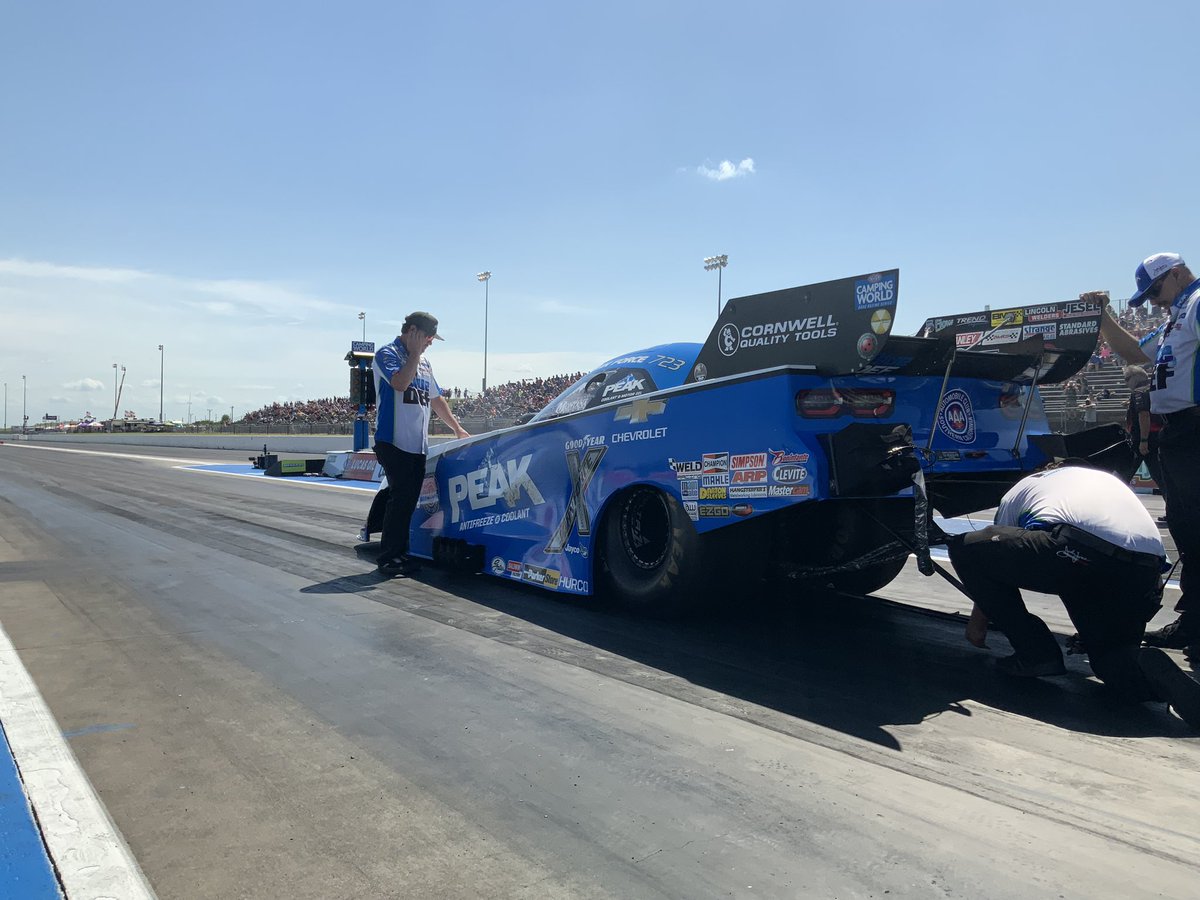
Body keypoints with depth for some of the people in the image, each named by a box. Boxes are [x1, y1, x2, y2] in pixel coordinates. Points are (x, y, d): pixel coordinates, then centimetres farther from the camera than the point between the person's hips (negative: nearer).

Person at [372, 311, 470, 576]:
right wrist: (415, 353, -10)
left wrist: (457, 428, 25)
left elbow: (436, 399, 27)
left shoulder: (423, 362, 21)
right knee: (400, 498, -9)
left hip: (418, 445, 8)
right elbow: (400, 383, -22)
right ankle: (387, 558, -3)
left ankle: (400, 553, 14)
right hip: (394, 442, -7)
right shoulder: (387, 354, -3)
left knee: (409, 500, 7)